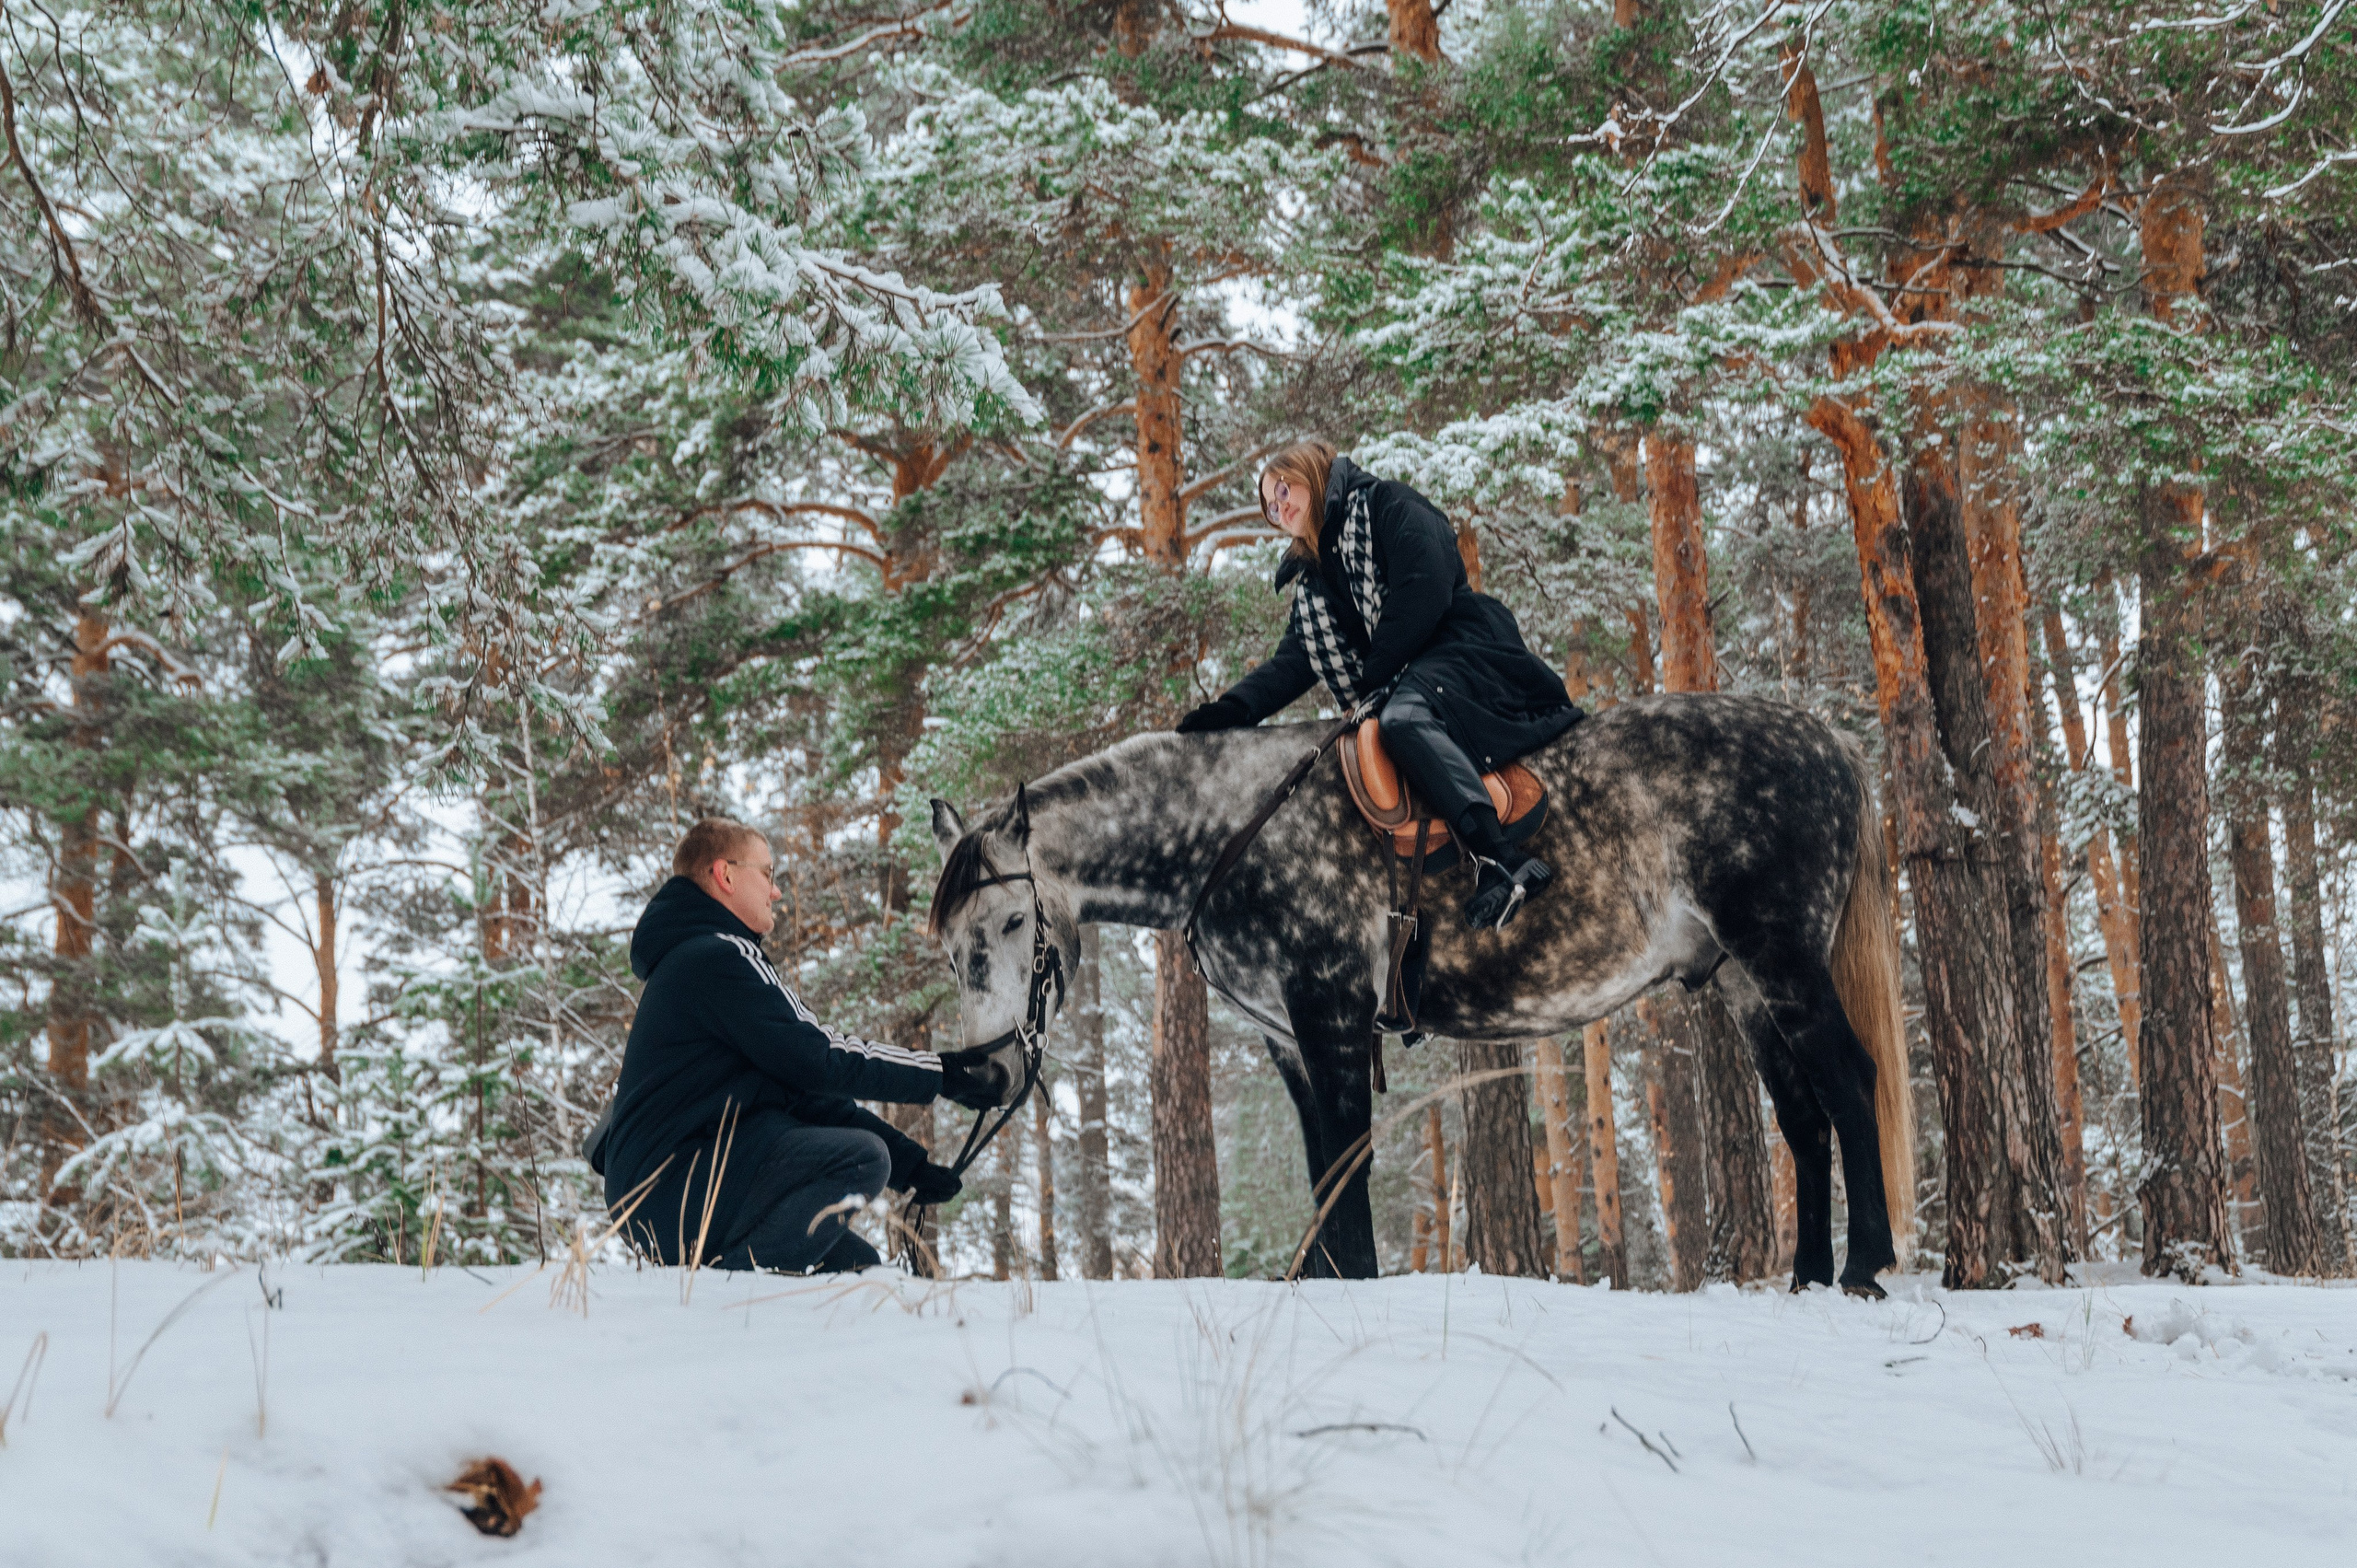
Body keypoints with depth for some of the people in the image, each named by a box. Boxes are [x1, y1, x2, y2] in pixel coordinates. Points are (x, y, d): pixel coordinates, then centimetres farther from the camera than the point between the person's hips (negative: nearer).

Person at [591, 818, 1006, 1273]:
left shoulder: (697, 960, 25)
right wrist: (943, 1074, -7)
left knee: (857, 1264, 12)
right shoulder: (716, 957, -9)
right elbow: (819, 1058, -15)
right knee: (863, 1157, -23)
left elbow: (801, 1091, 21)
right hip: (672, 1187, -11)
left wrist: (907, 1161, 13)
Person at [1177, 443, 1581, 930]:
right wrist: (1228, 710, -5)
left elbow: (1426, 591, -12)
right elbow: (1292, 664, 13)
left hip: (1466, 653, -8)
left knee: (1404, 715, -38)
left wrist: (1373, 680, -12)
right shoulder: (1312, 582, 24)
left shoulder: (1386, 504, 2)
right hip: (1404, 689, 9)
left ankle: (1500, 858, -48)